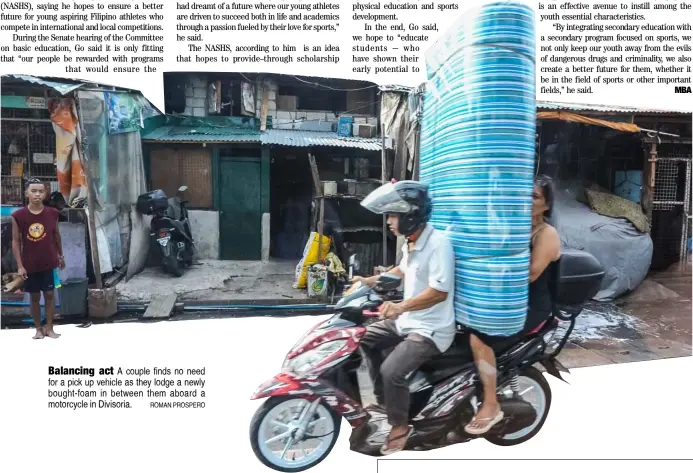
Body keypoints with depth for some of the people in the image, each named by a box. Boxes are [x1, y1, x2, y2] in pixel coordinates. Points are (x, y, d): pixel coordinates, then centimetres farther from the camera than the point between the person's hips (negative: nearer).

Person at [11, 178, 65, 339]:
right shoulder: (18, 216, -9)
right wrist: (20, 265, -6)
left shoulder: (52, 213, -5)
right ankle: (38, 328, 24)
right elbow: (16, 241, -4)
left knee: (50, 294, 6)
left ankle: (49, 328, 18)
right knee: (34, 296, 10)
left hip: (48, 263, 1)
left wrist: (60, 255, 15)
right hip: (30, 265, -1)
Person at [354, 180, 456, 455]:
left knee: (392, 370, -22)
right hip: (407, 320, 10)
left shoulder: (438, 243, -24)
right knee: (366, 339, 14)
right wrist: (370, 281, 18)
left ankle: (400, 425, 6)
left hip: (431, 329, -10)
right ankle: (383, 400, 25)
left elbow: (440, 292, -29)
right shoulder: (411, 241, 4)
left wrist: (400, 306, -40)